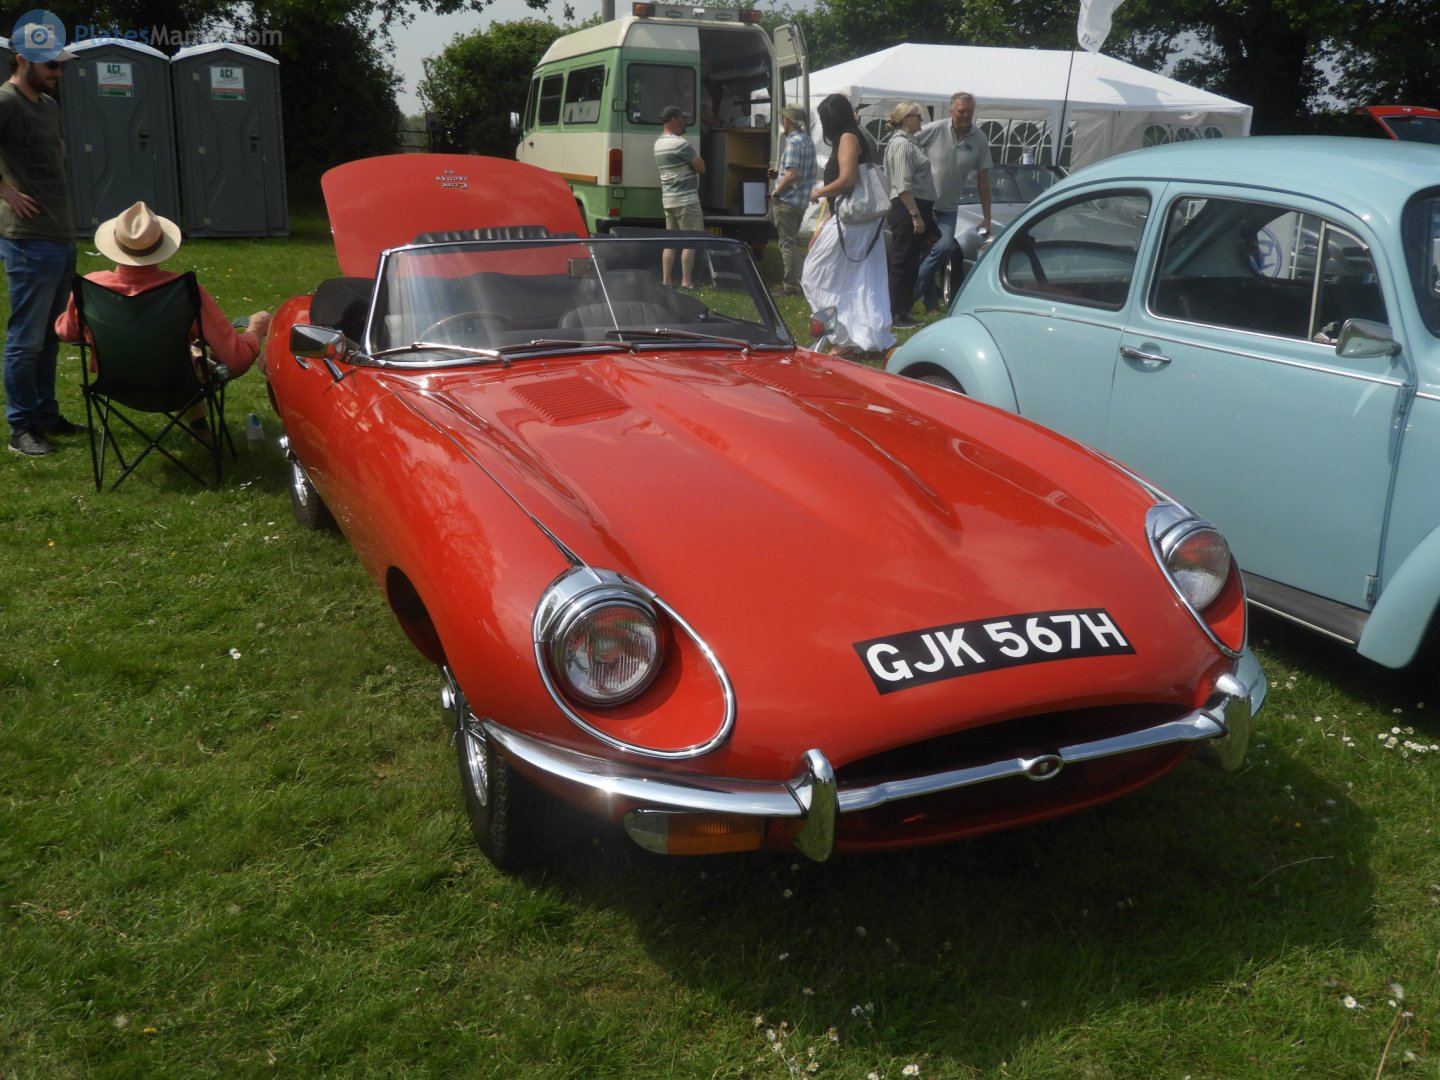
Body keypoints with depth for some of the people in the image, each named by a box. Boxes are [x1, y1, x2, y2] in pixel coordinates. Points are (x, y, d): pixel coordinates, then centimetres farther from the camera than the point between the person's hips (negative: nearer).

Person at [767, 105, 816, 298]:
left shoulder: (793, 142, -16)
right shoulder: (807, 140, 13)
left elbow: (792, 174, -23)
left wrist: (775, 192, -13)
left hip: (787, 200, -9)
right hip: (801, 200, 9)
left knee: (787, 243, -5)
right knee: (792, 241, 18)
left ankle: (790, 287, -3)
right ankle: (793, 280, 25)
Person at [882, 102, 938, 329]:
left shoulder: (909, 142, 19)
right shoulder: (902, 144, -13)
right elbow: (904, 186, -21)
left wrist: (927, 211, 23)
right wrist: (915, 215, -24)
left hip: (917, 208, 10)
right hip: (907, 209, -10)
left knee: (910, 263, 12)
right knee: (903, 262, -7)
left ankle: (903, 312, 17)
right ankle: (896, 315, -4)